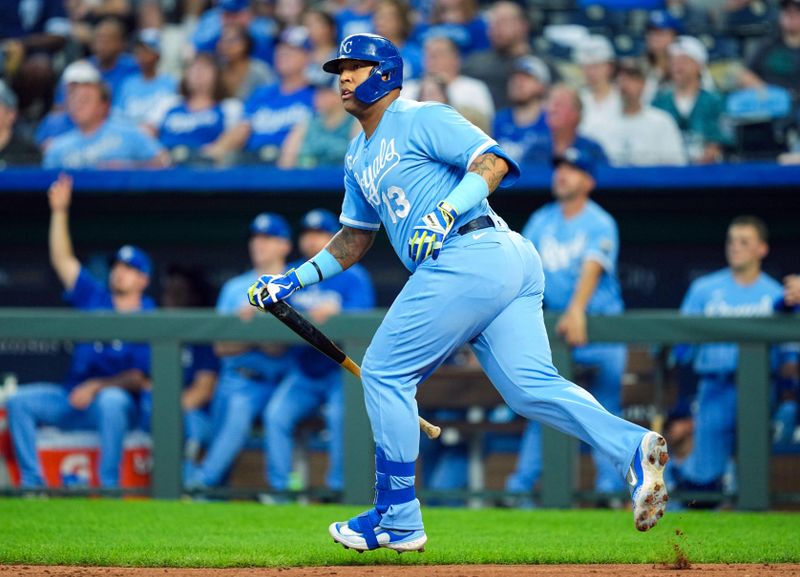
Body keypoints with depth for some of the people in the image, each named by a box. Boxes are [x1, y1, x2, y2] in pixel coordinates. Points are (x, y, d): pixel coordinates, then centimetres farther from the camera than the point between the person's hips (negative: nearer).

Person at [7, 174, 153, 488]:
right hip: (71, 400, 5)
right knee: (19, 401, -16)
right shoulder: (94, 299, 12)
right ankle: (32, 482, -16)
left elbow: (140, 378, -10)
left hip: (116, 399, -5)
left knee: (112, 400, -39)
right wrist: (59, 211, 0)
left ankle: (109, 484, -33)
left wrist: (98, 386, -22)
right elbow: (62, 260, 9)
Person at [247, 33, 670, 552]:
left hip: (467, 257, -9)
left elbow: (493, 162, -13)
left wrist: (445, 212, -25)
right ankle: (632, 446, -21)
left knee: (384, 373, 0)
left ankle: (397, 519, 5)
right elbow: (356, 237, 37)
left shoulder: (421, 119, 0)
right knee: (532, 387, -3)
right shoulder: (359, 157, 28)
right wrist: (296, 279, 29)